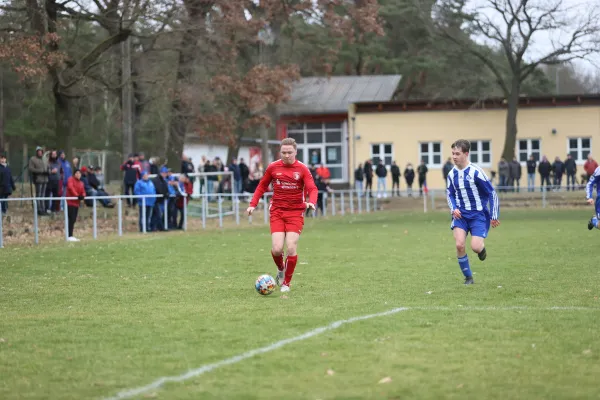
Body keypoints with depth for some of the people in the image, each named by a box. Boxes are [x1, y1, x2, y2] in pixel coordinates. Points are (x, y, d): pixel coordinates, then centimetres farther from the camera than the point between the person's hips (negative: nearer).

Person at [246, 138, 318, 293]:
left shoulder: (302, 169, -4)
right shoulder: (273, 167, 2)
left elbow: (312, 189, -11)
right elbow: (262, 186, 14)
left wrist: (311, 202, -31)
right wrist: (253, 204, 5)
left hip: (295, 213, -1)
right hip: (277, 212, 1)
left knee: (291, 248, -10)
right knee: (277, 249, -12)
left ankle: (286, 283, 9)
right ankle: (281, 269, 24)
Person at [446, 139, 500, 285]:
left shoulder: (476, 172, -16)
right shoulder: (452, 174, 0)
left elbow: (492, 193, -9)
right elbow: (450, 194, 15)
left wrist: (494, 216, -8)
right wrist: (453, 209, -6)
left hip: (478, 214, -4)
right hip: (461, 214, 4)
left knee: (475, 246, -18)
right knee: (459, 244, -15)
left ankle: (482, 248, 23)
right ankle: (468, 277, 3)